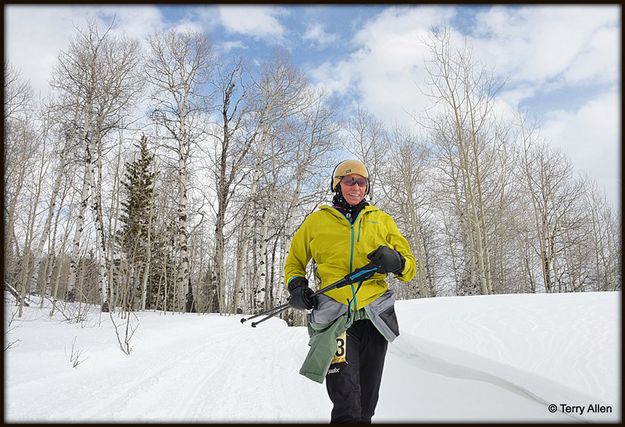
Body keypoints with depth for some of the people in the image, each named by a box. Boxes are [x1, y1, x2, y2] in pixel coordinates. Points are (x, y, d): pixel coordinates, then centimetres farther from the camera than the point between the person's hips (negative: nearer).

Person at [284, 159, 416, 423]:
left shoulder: (382, 220, 12)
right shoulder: (316, 220, 9)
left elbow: (410, 267, 14)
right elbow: (294, 261, 19)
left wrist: (396, 262, -10)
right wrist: (296, 285, -1)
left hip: (374, 314, 3)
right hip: (335, 316, -2)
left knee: (366, 402, 15)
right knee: (347, 404, -18)